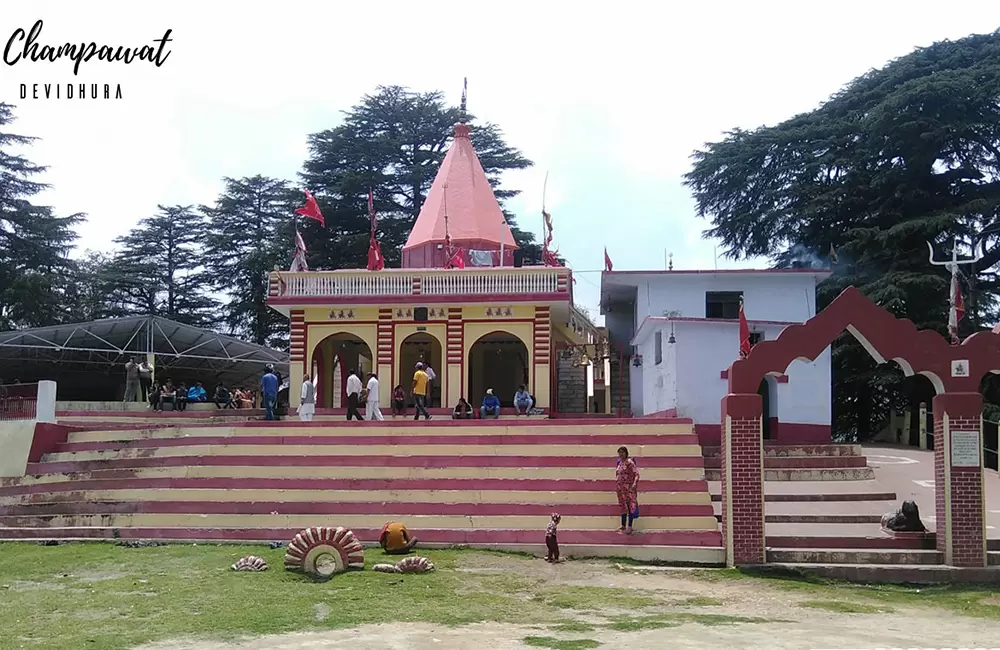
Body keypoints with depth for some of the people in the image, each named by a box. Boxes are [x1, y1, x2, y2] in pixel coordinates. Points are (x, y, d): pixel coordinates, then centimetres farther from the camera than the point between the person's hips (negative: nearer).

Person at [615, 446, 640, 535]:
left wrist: (634, 484, -30)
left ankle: (630, 527, -1)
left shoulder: (630, 462, -13)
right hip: (621, 489, 8)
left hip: (629, 488, -8)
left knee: (630, 506, -4)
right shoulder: (619, 462, 10)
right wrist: (617, 487, 17)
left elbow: (636, 474, -18)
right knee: (623, 506, 14)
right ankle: (623, 526, 22)